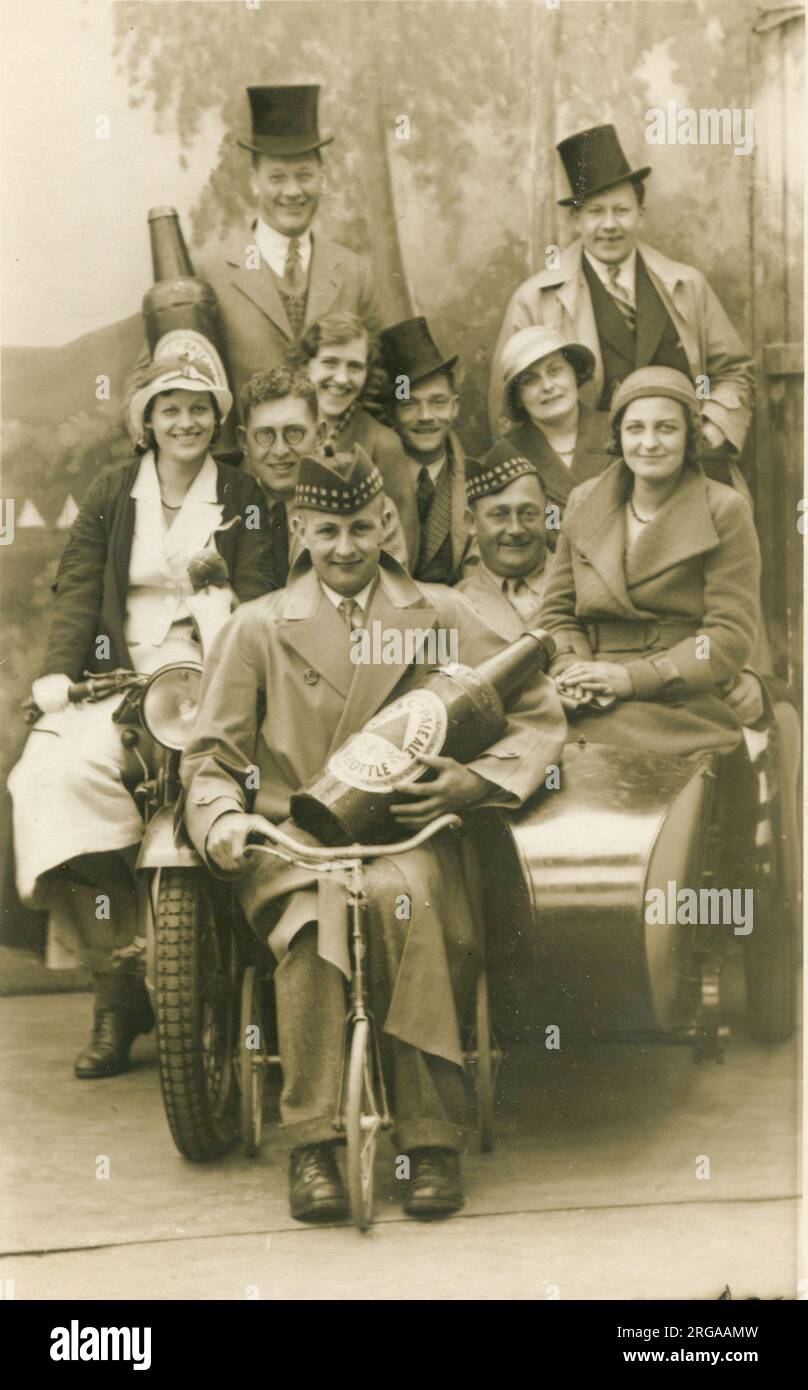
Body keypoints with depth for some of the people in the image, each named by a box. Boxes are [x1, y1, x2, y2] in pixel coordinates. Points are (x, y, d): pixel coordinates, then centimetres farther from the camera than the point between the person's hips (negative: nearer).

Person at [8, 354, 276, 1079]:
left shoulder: (243, 497, 12)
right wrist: (59, 667, -9)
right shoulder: (112, 493, 17)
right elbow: (79, 585, 8)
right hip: (116, 677, 2)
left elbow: (255, 595, 1)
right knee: (57, 772, -28)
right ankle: (119, 979, -19)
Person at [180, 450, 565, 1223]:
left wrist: (478, 781, -7)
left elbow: (538, 715, 11)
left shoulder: (441, 615, 15)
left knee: (397, 897, -35)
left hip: (409, 834, 0)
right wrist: (222, 819, -10)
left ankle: (431, 1140, -27)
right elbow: (211, 754, 12)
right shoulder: (256, 629, 15)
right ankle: (310, 1145, -29)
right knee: (315, 920, -34)